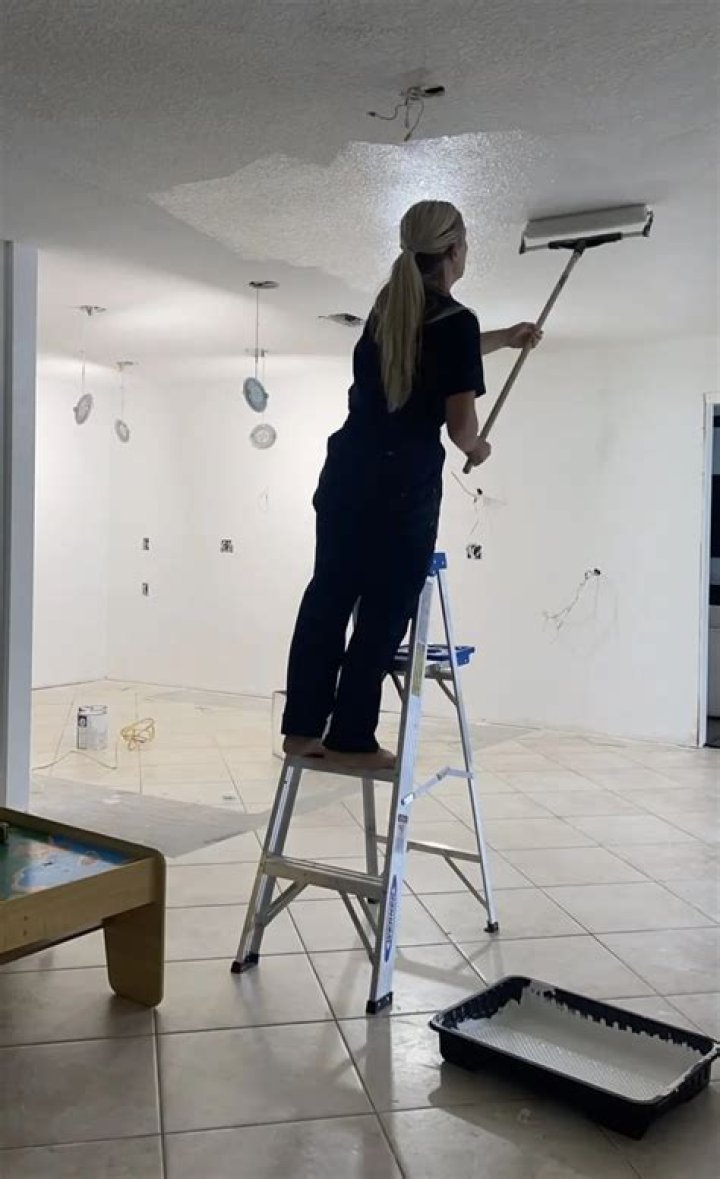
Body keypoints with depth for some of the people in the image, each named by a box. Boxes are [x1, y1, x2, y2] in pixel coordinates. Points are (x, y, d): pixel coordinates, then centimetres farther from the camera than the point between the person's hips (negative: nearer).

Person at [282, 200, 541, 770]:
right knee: (384, 614, 2)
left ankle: (303, 729, 15)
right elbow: (460, 425, -10)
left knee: (327, 597, 9)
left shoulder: (389, 307, 15)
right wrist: (475, 448, 13)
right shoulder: (456, 320, -8)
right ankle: (351, 739, 8)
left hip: (346, 472, 7)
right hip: (403, 486, -7)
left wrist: (506, 337, 47)